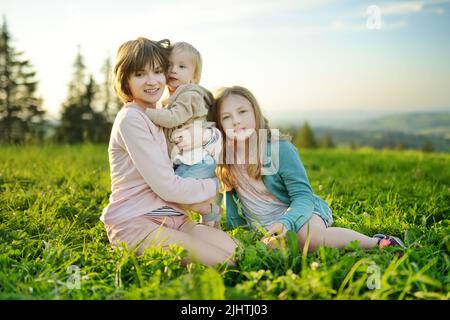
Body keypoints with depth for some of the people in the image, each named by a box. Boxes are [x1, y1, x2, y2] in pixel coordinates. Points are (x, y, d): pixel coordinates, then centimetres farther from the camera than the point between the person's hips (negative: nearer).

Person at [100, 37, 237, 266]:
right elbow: (167, 186, -15)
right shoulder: (131, 119, -12)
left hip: (171, 216, 8)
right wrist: (213, 186, -2)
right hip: (134, 222, -8)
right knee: (223, 263, -21)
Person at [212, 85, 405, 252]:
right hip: (264, 227, 5)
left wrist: (285, 221, -38)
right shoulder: (225, 156, -4)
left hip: (296, 213, -4)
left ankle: (377, 242, -16)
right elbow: (230, 194, 13)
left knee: (309, 237, -37)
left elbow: (303, 195, -20)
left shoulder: (279, 148, -17)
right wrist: (234, 229, 11)